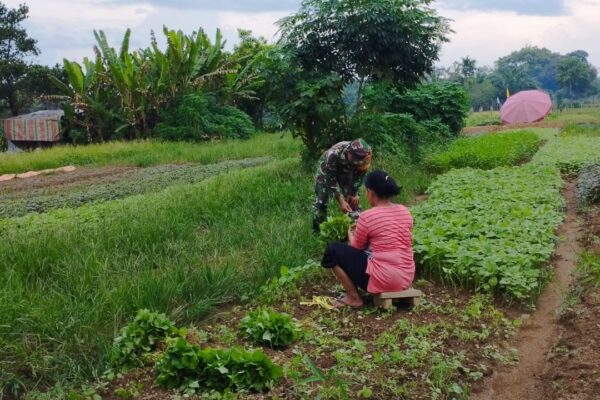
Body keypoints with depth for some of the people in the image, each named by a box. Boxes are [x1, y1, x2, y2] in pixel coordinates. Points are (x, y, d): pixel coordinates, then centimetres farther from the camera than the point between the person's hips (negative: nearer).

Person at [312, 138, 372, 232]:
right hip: (327, 169, -3)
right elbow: (331, 180, -34)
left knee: (354, 200, -4)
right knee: (321, 200, -6)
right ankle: (317, 231, 9)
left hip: (346, 171, 3)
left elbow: (360, 175, -14)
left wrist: (354, 193, -11)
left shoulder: (365, 154, -35)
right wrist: (340, 201, -37)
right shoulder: (333, 154, -45)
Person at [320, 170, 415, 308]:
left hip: (383, 279, -7)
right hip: (407, 278, 8)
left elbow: (357, 247, 2)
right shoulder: (405, 211, 5)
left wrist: (350, 234, 24)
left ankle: (354, 297, 7)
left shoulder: (367, 216, -13)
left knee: (333, 250, 5)